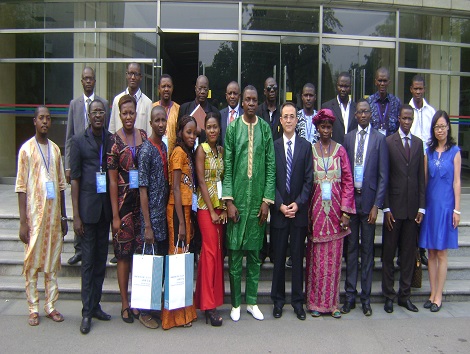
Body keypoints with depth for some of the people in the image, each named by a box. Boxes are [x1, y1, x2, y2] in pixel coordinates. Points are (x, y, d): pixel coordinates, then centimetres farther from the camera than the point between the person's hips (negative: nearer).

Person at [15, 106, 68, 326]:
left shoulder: (55, 149, 11)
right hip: (34, 212, -4)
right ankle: (33, 309, 12)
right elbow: (21, 187, -5)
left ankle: (50, 306, 18)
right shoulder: (26, 149, -3)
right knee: (32, 262, 1)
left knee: (53, 260, 9)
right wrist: (23, 221, -9)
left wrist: (63, 216, 13)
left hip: (54, 213, 5)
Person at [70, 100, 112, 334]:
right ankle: (87, 311, 12)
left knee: (101, 258, 12)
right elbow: (75, 179, -3)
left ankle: (96, 305, 25)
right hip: (88, 207, -3)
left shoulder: (112, 139, 6)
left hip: (106, 207, 3)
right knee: (88, 260, 2)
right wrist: (76, 215, -7)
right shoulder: (79, 141, -2)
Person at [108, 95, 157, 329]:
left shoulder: (143, 136, 6)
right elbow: (112, 180, -6)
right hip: (123, 202, -3)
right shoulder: (114, 140, -5)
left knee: (141, 253, 6)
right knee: (124, 254, 6)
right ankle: (125, 304, 20)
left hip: (142, 201, 3)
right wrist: (115, 215, -8)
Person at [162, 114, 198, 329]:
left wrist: (187, 220, 10)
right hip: (178, 209, -8)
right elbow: (176, 188, -13)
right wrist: (181, 222, -16)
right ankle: (175, 314, 7)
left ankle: (183, 309, 19)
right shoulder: (179, 152, -8)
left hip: (186, 208, 8)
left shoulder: (188, 152, 16)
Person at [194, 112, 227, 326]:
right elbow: (201, 181, -10)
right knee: (211, 250, -7)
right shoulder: (201, 149, -5)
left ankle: (213, 298, 19)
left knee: (218, 252, 8)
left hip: (220, 205, 6)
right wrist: (212, 211, -12)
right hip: (205, 205, -6)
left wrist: (224, 209, 1)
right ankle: (209, 304, 0)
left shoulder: (221, 150, 12)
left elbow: (223, 179, 10)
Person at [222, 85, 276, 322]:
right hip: (237, 199, -1)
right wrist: (229, 200, -7)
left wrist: (267, 200, -3)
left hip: (258, 200, 1)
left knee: (254, 252, 9)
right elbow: (227, 166, -1)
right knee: (234, 253, 4)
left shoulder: (265, 128, 5)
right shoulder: (233, 128, 2)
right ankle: (235, 303, 18)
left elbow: (271, 166, 3)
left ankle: (252, 302, 22)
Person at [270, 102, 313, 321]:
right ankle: (278, 300, 20)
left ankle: (298, 300, 19)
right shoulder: (273, 146, 1)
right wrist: (280, 205, -9)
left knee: (298, 257, 8)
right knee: (278, 257, 7)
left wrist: (298, 203, -9)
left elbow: (309, 179, 1)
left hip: (299, 210, 1)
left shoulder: (306, 146, 3)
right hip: (278, 210, 0)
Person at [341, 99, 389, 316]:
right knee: (351, 248, 9)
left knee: (367, 250, 6)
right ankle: (350, 296, 18)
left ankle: (366, 298, 17)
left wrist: (377, 205, -8)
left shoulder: (379, 139, 0)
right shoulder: (348, 138, 7)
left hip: (368, 200, -2)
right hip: (350, 199, 2)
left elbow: (383, 175, -2)